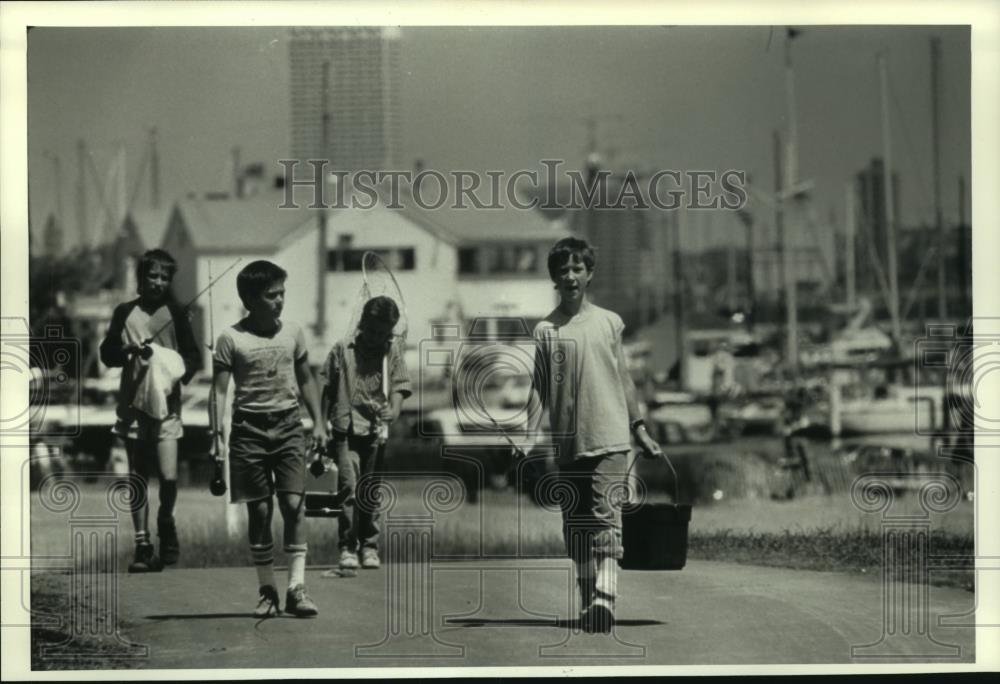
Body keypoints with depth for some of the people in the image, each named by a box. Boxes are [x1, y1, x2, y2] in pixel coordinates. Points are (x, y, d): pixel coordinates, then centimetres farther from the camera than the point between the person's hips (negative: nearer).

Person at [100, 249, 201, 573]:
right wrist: (130, 351, -12)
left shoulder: (175, 314, 4)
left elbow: (193, 356, 4)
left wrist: (179, 375, -15)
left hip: (166, 404, -1)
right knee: (138, 480, 3)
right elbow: (107, 353, 7)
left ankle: (166, 523, 17)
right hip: (132, 404, 1)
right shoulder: (125, 313, 7)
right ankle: (143, 545, 10)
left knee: (168, 477, -11)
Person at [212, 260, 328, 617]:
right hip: (249, 427, -2)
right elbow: (220, 390, -3)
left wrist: (318, 422, 9)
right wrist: (217, 434, -11)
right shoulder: (231, 338, -2)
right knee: (259, 510, 2)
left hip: (288, 425, 2)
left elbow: (306, 379, 17)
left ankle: (296, 588, -9)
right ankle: (267, 591, 10)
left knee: (294, 504, -9)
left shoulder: (292, 332, 8)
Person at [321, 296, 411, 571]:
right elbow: (328, 390, 7)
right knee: (349, 487, -10)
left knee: (370, 492, 6)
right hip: (345, 430, -2)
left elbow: (399, 387, 2)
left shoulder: (392, 350, 5)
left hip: (376, 432, 2)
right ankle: (347, 548, -5)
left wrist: (391, 411, -18)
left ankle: (369, 547, 16)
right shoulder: (343, 349, 1)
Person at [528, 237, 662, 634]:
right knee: (576, 526, 6)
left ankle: (605, 598, -26)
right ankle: (587, 603, 14)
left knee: (606, 518, -14)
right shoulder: (545, 331, 5)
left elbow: (623, 379, 13)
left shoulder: (609, 322, 8)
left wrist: (639, 428, 13)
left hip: (609, 438, -1)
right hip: (568, 443, 1)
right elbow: (539, 388, 5)